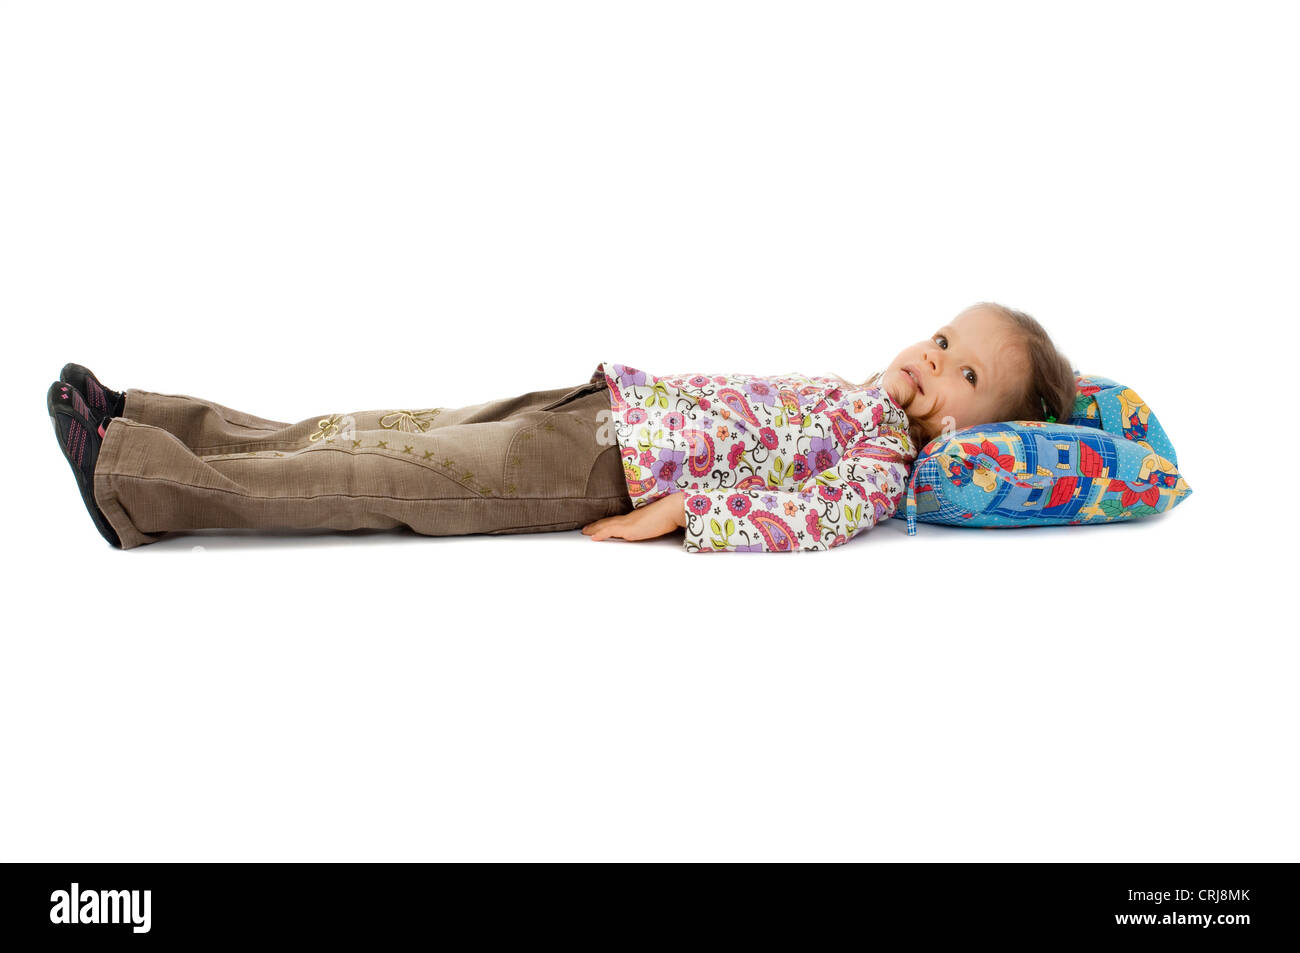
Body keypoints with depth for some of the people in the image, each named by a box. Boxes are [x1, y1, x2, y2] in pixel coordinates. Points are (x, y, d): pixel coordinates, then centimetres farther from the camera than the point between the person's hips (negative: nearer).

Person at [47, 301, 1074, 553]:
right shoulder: (845, 391, 19)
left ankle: (142, 482, -9)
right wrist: (638, 385, 17)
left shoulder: (883, 462, -6)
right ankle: (141, 423, 7)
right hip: (603, 409, 7)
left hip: (602, 471, -7)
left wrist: (678, 507, -24)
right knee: (367, 433, 3)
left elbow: (796, 519, -22)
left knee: (387, 478, -12)